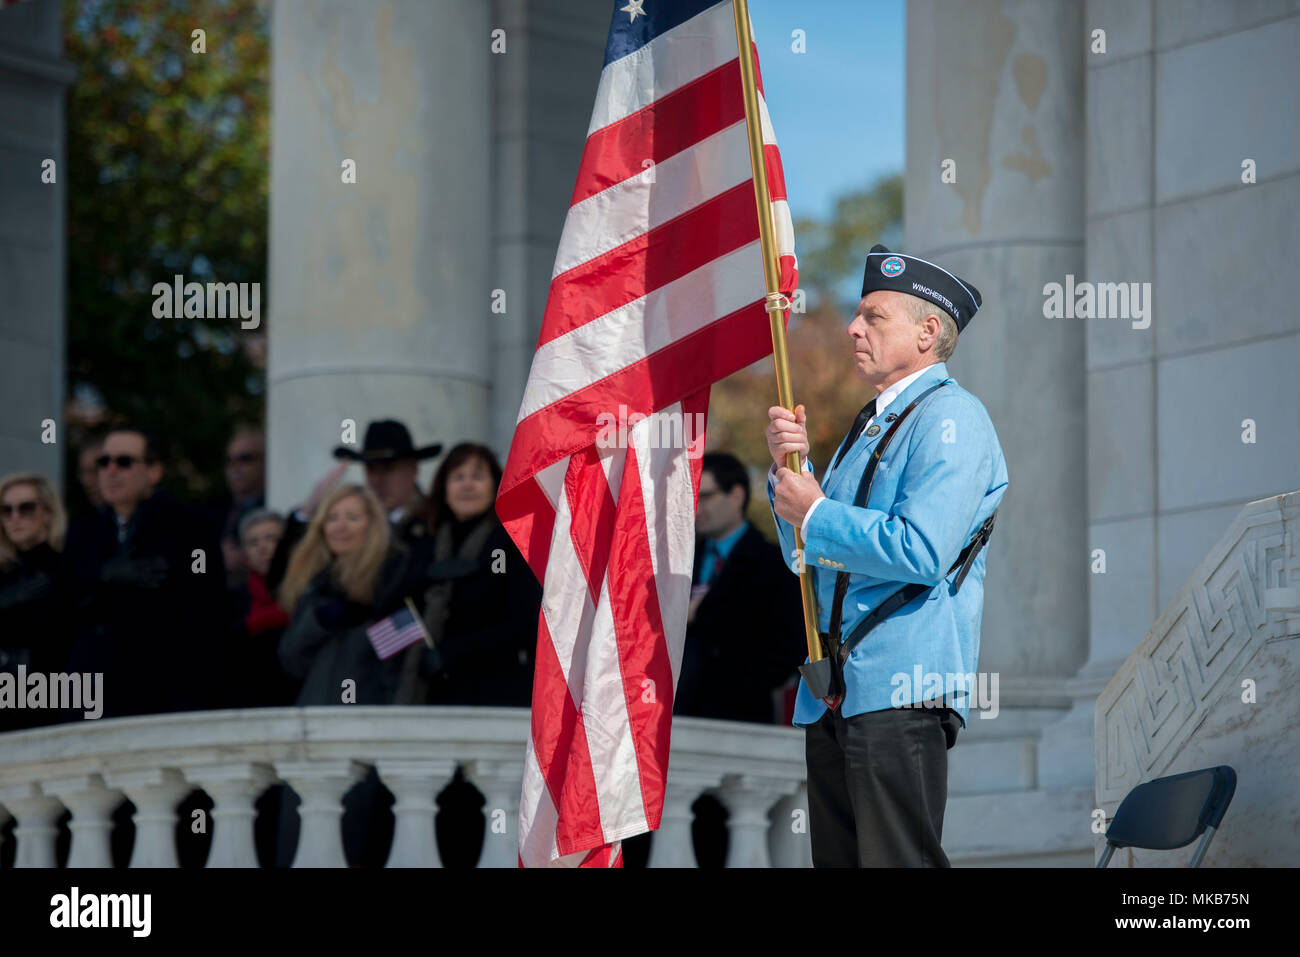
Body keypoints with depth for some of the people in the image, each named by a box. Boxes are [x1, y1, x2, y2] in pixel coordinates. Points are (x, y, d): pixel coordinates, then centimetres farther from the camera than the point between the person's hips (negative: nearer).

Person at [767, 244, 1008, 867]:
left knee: (898, 862, -11)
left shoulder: (950, 418, -7)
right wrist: (790, 469, 8)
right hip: (832, 693, 9)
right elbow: (809, 553, 25)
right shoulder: (870, 424, 23)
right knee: (837, 863, 8)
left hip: (899, 691, -9)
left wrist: (815, 514, -8)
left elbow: (920, 552, -20)